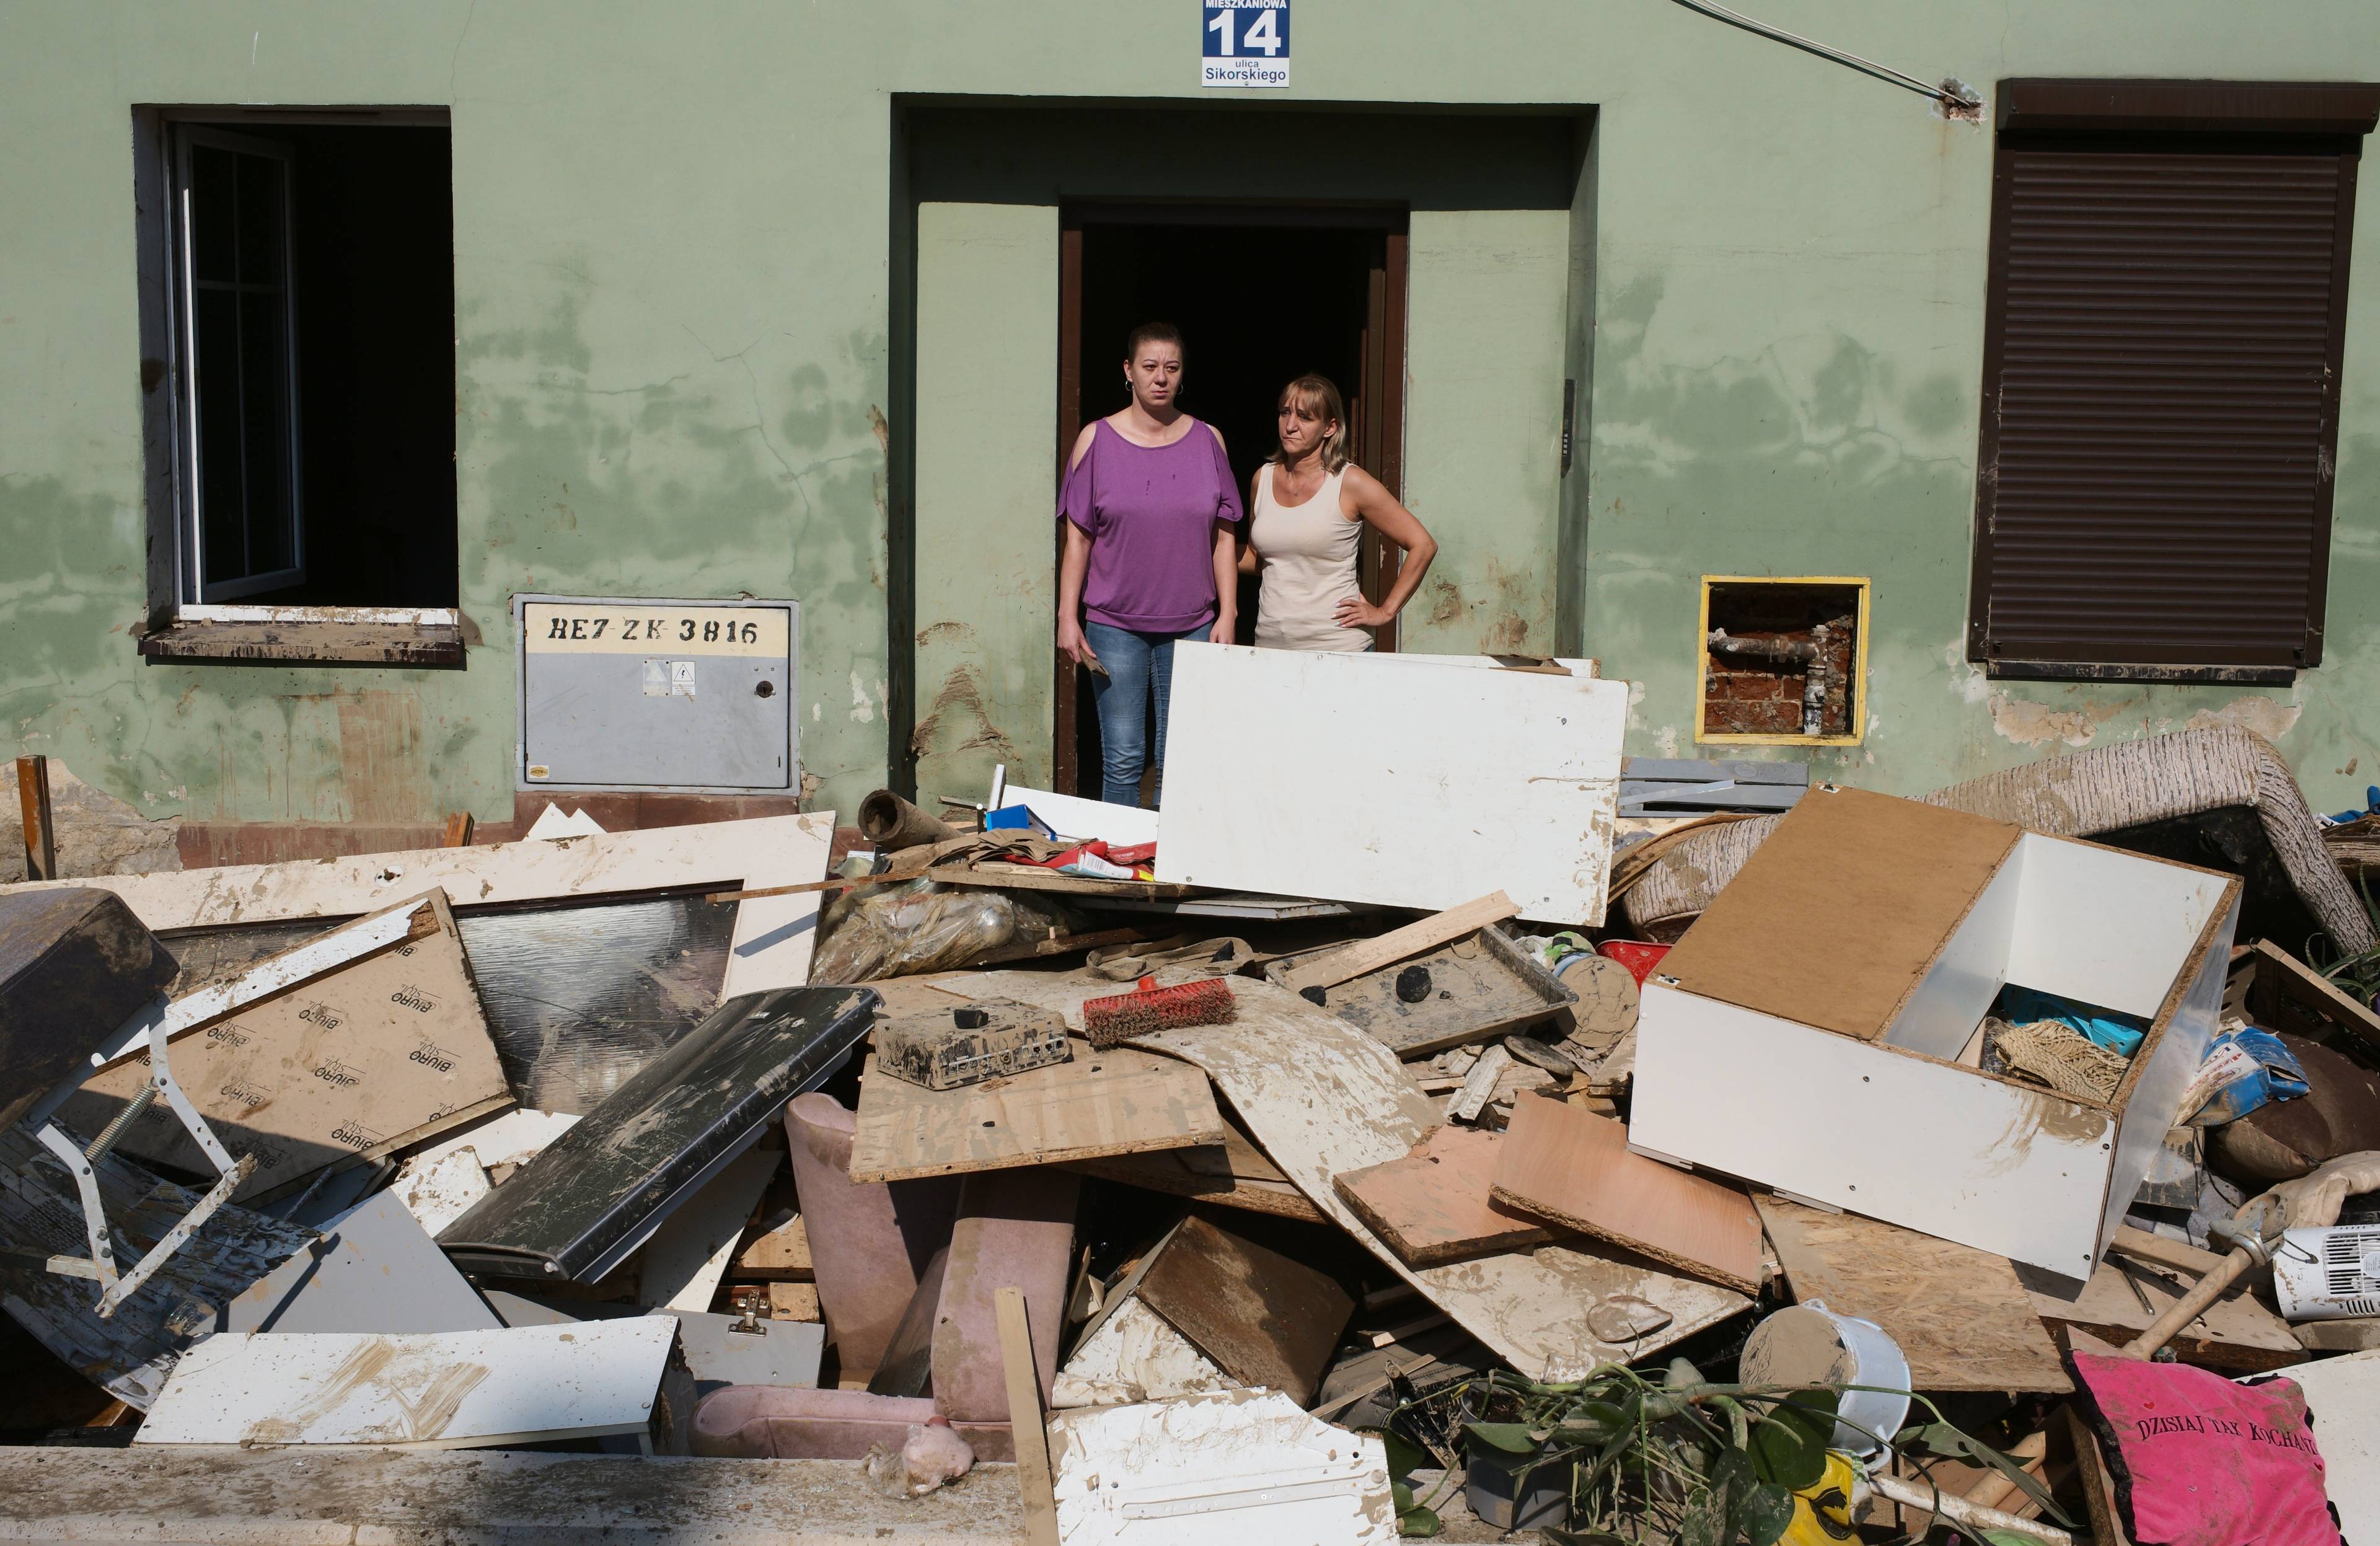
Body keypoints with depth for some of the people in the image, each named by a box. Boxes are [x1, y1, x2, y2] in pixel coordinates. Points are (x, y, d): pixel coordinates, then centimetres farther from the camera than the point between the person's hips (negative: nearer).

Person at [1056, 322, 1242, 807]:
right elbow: (1078, 537, 3)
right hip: (1115, 625, -1)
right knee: (1122, 761, 0)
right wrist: (1068, 616, -2)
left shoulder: (1207, 441, 6)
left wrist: (1227, 615, 2)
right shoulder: (1097, 440, 2)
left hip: (1192, 625, 1)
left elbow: (1224, 536, 8)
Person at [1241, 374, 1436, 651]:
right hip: (1270, 643, 4)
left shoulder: (1350, 483, -8)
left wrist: (1385, 612, -5)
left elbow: (1423, 545, -5)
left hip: (1337, 646, -4)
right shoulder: (1263, 479, 7)